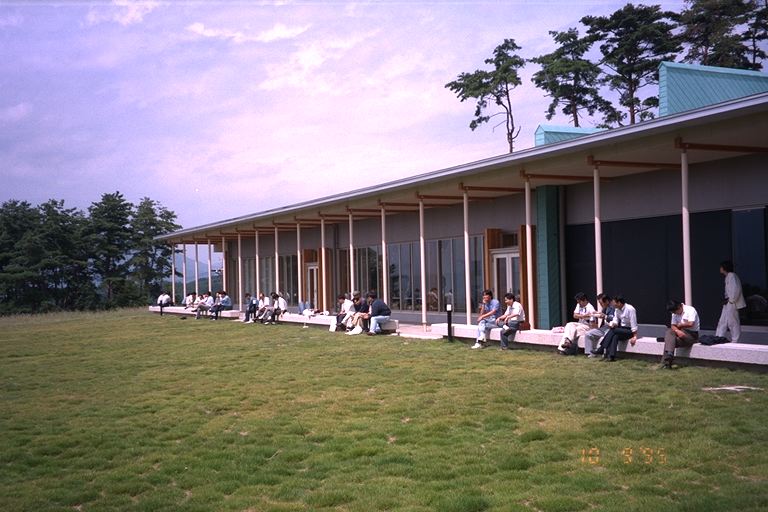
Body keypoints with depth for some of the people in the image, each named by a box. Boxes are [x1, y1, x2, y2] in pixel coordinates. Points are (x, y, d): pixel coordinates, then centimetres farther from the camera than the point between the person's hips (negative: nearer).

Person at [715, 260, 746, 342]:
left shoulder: (732, 276, -14)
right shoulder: (728, 276, 16)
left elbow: (736, 289, -23)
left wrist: (731, 300, -17)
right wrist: (726, 299, 9)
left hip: (732, 304, -10)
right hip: (727, 304, 10)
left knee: (733, 323, -3)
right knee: (722, 322, 10)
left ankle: (735, 341, 4)